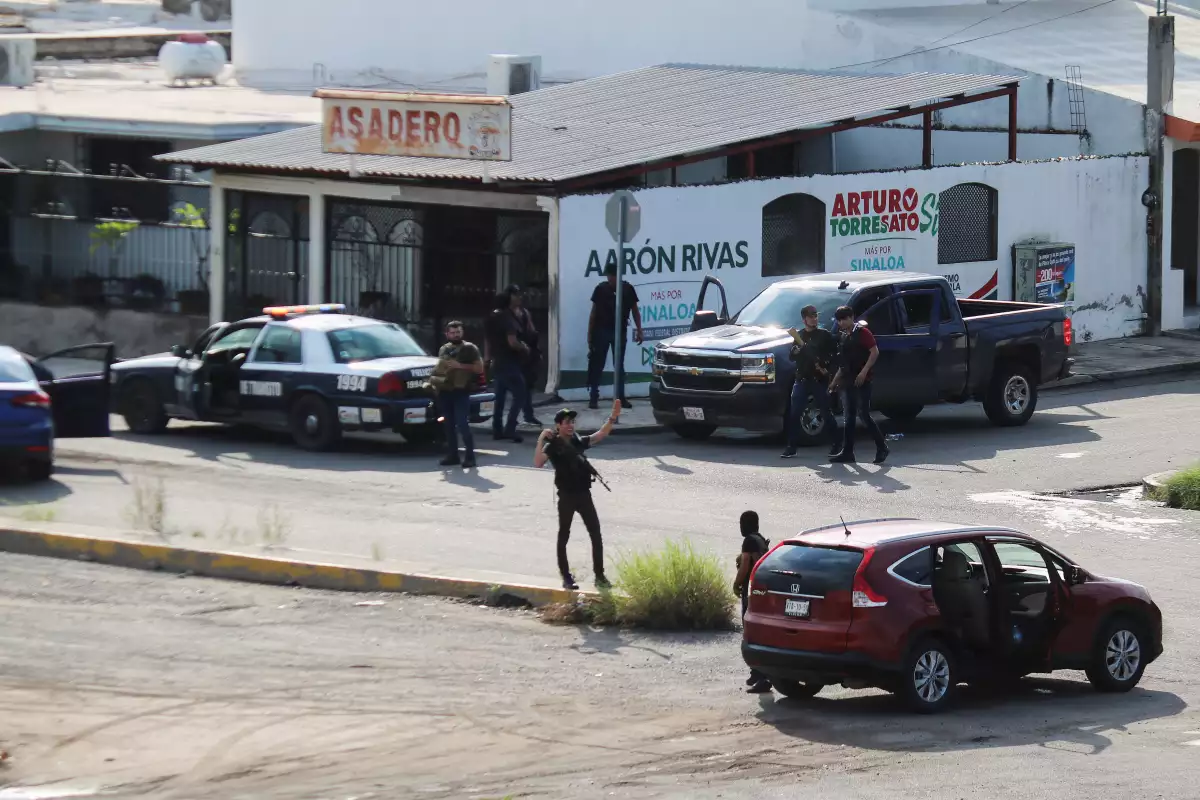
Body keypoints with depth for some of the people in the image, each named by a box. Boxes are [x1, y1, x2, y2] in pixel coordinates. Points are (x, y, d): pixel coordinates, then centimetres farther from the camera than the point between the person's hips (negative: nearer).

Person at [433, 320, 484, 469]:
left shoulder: (469, 348, 1)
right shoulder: (443, 349, 18)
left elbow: (479, 368, -7)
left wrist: (460, 366, -15)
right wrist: (434, 380, 14)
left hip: (461, 392, -6)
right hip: (445, 391, 6)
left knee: (463, 425, -14)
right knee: (449, 425, 7)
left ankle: (470, 456, -11)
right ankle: (453, 455, 12)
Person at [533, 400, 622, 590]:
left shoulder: (578, 441, 8)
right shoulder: (552, 446, -7)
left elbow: (601, 435, 4)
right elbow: (538, 463, -22)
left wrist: (613, 417, -7)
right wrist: (541, 439, -27)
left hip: (584, 494, 5)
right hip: (567, 496, -5)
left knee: (596, 535, 3)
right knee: (564, 536, 6)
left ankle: (600, 575, 10)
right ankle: (566, 578, 13)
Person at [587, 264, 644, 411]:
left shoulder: (627, 289, 0)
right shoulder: (601, 289, -2)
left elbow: (635, 310, 8)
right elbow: (594, 312, 2)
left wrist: (639, 330, 3)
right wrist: (589, 334, -1)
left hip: (620, 331, 1)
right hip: (601, 331, -1)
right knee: (597, 365, -2)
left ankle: (620, 397, 11)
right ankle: (593, 397, -1)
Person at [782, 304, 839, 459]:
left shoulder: (824, 335, 1)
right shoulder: (799, 336, 14)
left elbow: (835, 354, -1)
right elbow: (792, 357, 15)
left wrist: (827, 368, -13)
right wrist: (795, 351, -7)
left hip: (820, 380, -4)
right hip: (802, 379, 4)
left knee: (826, 413, -1)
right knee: (795, 414, -2)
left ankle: (835, 444, 7)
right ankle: (791, 447, 2)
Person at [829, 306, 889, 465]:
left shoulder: (862, 332, -6)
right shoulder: (843, 337, 18)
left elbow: (875, 352, -14)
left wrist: (864, 371, -22)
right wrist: (834, 381, 24)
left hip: (861, 381, -8)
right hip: (847, 382, 8)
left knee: (864, 415, -11)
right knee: (849, 418, 7)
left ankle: (882, 448, -3)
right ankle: (847, 452, 8)